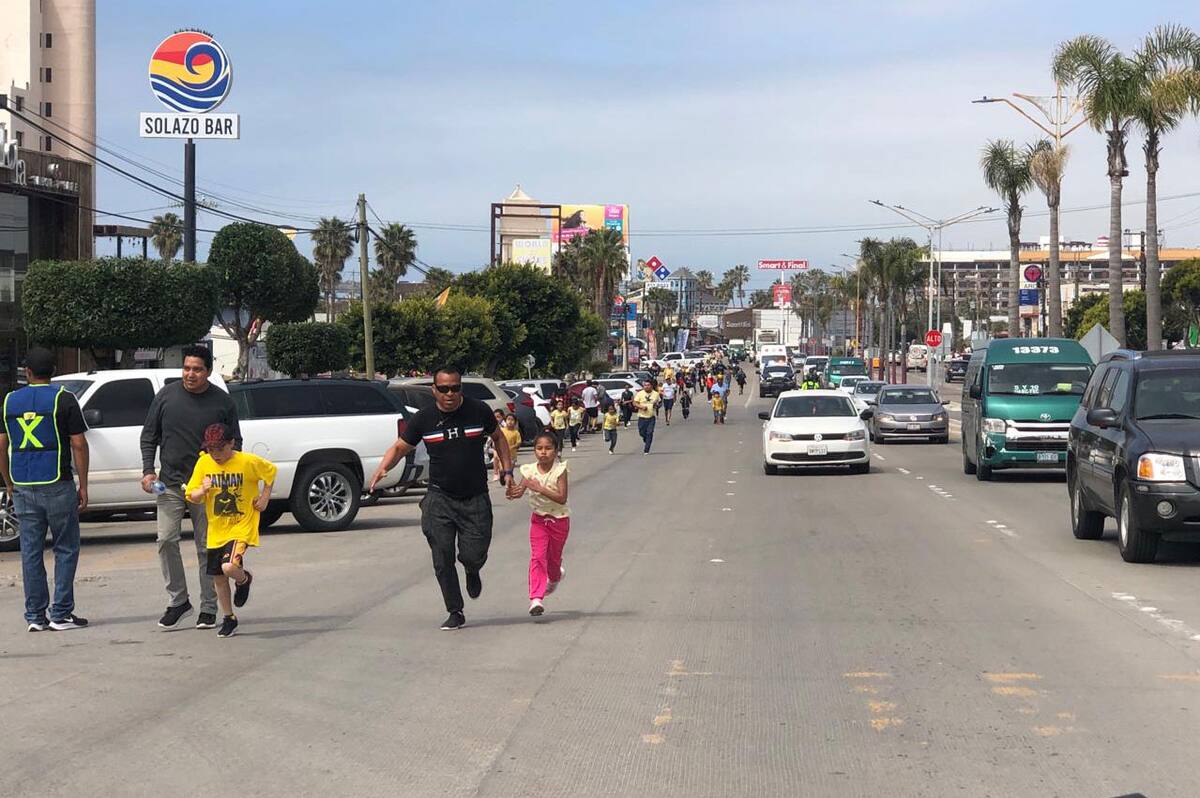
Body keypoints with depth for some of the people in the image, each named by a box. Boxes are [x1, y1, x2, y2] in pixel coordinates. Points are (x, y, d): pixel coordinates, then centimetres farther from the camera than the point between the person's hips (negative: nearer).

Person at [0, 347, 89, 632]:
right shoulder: (64, 399, -4)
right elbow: (78, 445, -7)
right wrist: (83, 485, 0)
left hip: (23, 488, 4)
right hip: (57, 485, -3)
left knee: (30, 551, 7)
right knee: (65, 549, 5)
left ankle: (35, 616, 8)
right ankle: (61, 614, 2)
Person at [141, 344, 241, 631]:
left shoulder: (222, 402, 1)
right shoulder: (167, 396, 2)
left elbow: (234, 443, 8)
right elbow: (149, 436, 9)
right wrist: (148, 471, -2)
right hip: (170, 483, 1)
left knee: (207, 548, 3)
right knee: (166, 540, -9)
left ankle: (209, 608, 12)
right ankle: (177, 601, 4)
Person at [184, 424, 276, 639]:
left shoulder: (249, 462, -12)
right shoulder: (204, 464, -3)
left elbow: (270, 471, 7)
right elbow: (192, 497, 1)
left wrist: (265, 497, 0)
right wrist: (202, 490, -20)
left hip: (241, 527, -4)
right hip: (216, 530, 4)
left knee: (229, 568, -25)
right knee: (218, 577, 10)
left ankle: (244, 579, 11)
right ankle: (228, 618, 29)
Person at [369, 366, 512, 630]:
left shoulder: (478, 411, -2)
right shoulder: (424, 419, -2)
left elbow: (498, 438, 15)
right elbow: (400, 447, 4)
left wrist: (507, 470, 6)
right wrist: (382, 469, -15)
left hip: (475, 499, -1)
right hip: (439, 497, 1)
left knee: (473, 555, -5)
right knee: (442, 559, -4)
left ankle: (472, 572, 34)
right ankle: (455, 613, 9)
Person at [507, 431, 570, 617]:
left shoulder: (560, 470, -17)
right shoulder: (530, 470, -8)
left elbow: (562, 498, -25)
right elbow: (519, 491, -16)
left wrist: (540, 488, -34)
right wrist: (513, 492, -40)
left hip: (559, 519, -1)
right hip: (539, 519, 1)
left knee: (553, 558, 14)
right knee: (537, 557, -12)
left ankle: (555, 577, 50)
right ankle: (536, 598, -17)